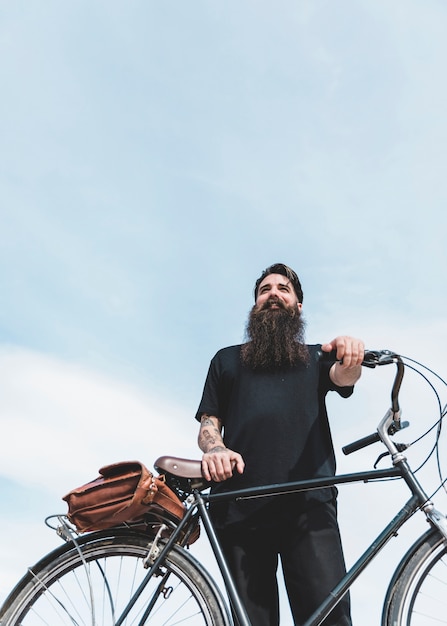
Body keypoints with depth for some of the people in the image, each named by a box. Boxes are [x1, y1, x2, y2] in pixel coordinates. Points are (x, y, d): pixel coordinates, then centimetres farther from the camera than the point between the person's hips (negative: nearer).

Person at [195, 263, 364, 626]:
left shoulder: (314, 357, 24)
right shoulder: (227, 359, 25)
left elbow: (344, 379, 2)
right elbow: (208, 423, 18)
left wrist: (351, 359, -23)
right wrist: (214, 447, -6)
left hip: (309, 502, -1)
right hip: (240, 505, 1)